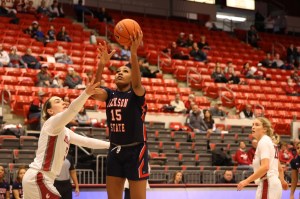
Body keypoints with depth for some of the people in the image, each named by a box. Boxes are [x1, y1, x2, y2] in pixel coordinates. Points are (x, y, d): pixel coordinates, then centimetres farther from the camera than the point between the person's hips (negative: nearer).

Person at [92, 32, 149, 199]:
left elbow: (137, 83, -29)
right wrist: (102, 64, -29)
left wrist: (134, 53, -43)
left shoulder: (137, 94, -6)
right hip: (115, 151, 5)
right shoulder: (110, 94, 6)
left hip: (135, 151, -5)